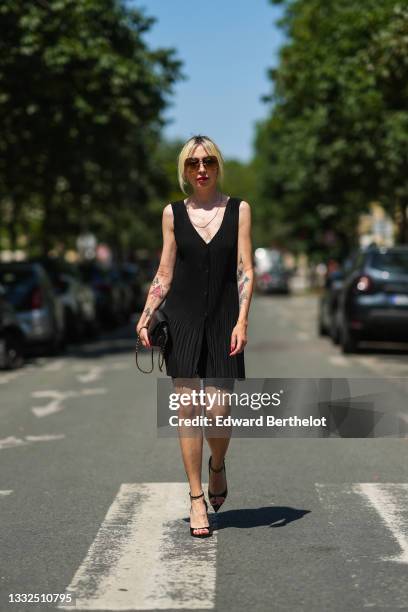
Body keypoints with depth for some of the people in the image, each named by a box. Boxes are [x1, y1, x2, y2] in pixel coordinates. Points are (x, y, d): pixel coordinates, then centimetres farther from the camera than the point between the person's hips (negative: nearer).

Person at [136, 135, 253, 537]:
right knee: (188, 409, -1)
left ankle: (217, 467, 29)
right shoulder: (173, 213, 6)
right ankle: (197, 498, 9)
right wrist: (145, 317, -2)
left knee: (219, 411, -4)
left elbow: (246, 271, 0)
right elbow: (165, 274, 8)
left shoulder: (238, 210, 4)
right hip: (182, 320, 1)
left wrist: (242, 321, -11)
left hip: (223, 323, -1)